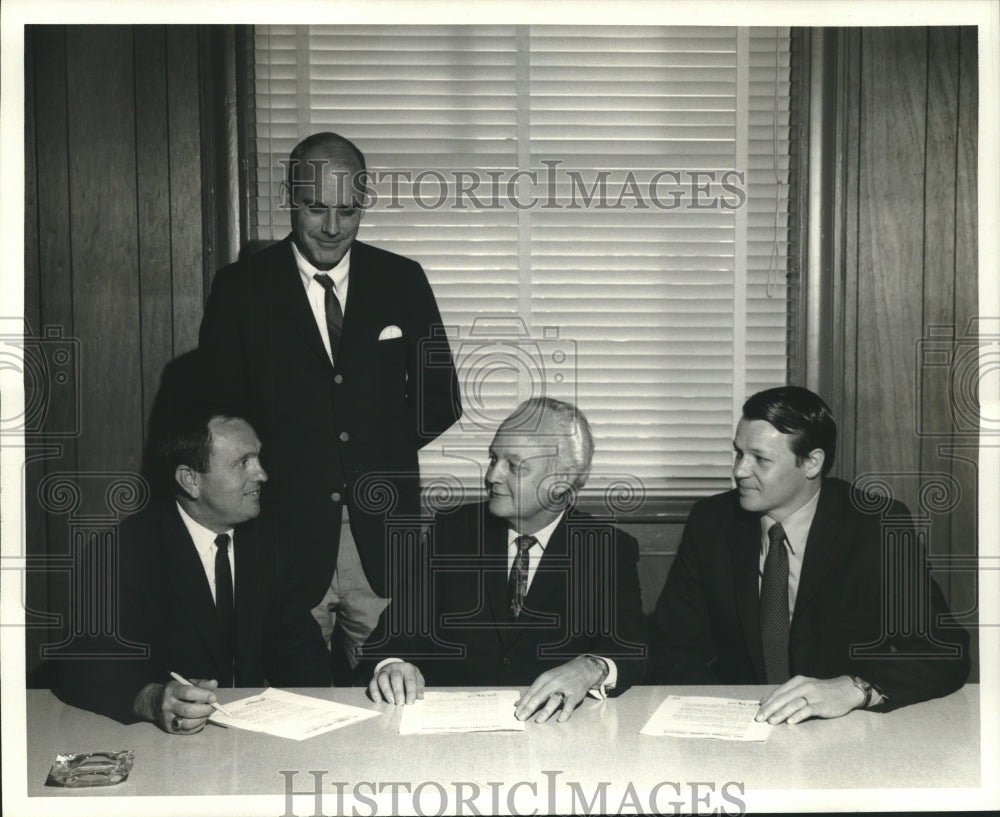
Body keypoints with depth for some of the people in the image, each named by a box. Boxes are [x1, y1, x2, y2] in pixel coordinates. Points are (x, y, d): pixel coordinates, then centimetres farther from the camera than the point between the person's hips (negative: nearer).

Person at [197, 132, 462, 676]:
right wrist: (280, 464, -5)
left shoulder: (402, 281, 7)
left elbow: (440, 400, 11)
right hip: (288, 535, -1)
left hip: (383, 536, 2)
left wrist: (380, 445, 1)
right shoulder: (241, 288, 2)